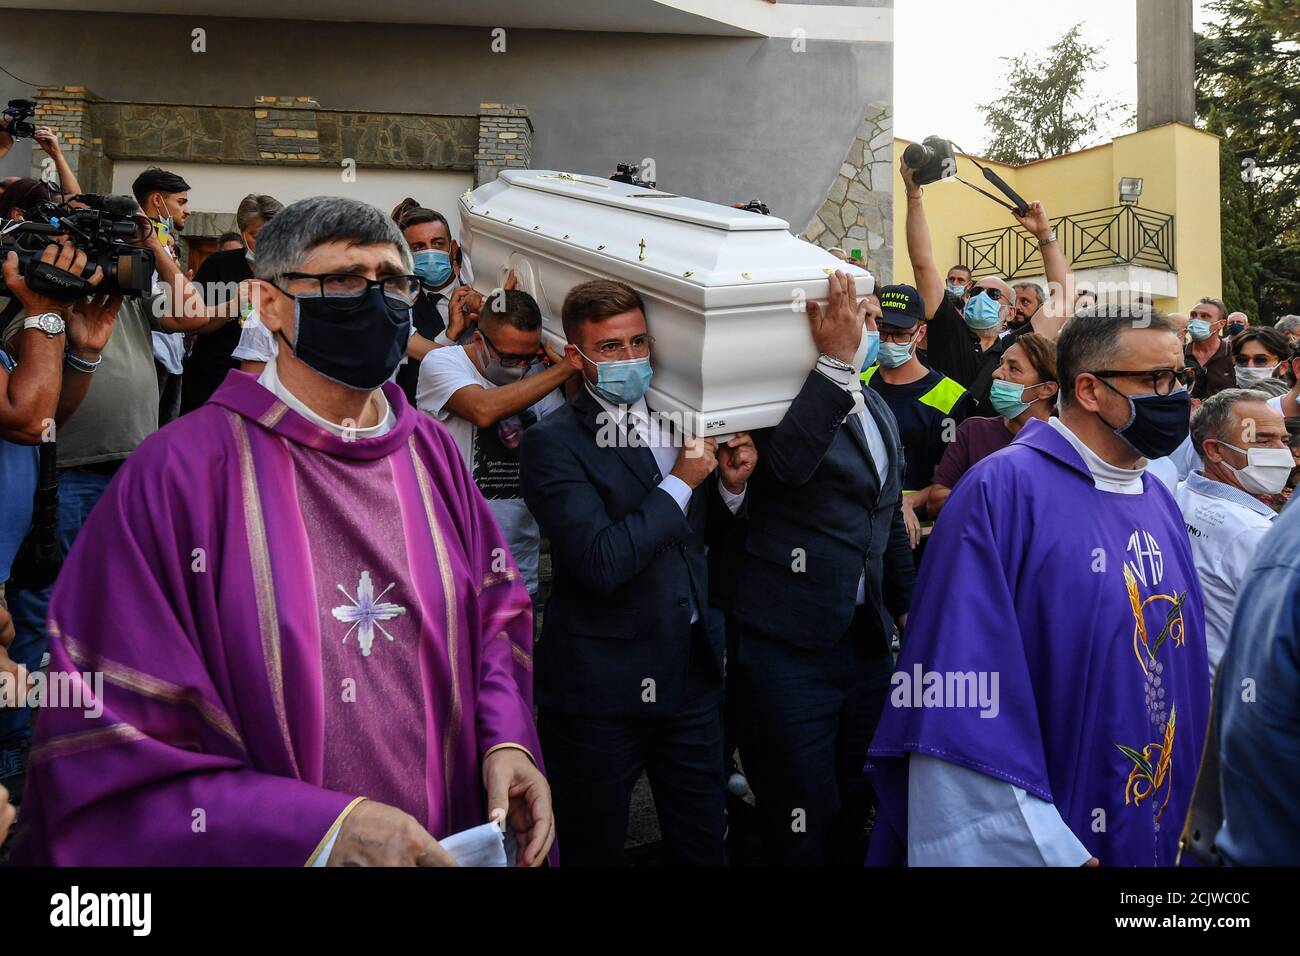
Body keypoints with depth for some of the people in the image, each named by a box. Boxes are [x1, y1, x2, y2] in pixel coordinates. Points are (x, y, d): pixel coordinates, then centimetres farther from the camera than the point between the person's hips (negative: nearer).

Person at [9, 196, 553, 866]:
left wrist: (506, 739, -13)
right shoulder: (177, 473, -16)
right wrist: (327, 829, -25)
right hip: (268, 846, -4)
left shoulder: (434, 453, -2)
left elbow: (495, 615, 6)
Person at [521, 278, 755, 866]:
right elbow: (601, 564, -24)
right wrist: (680, 482, -17)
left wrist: (731, 484, -3)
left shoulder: (679, 422, 6)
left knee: (703, 845, 16)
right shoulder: (553, 443, -13)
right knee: (595, 848, 13)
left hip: (692, 676, 5)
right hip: (601, 688, -5)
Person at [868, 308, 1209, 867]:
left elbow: (1184, 669, 14)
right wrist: (1040, 850, -21)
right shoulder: (1005, 489, -18)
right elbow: (964, 705, -22)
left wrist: (1191, 826, 12)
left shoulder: (1160, 505, 7)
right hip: (1031, 840, -7)